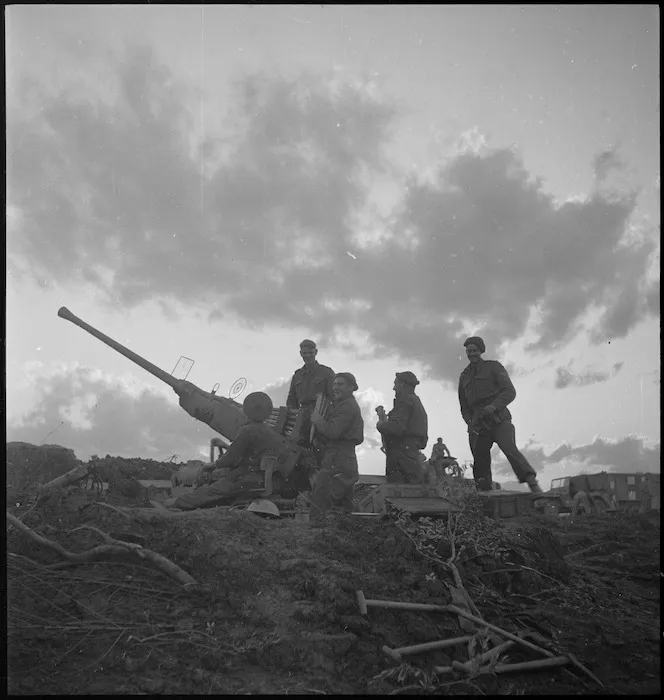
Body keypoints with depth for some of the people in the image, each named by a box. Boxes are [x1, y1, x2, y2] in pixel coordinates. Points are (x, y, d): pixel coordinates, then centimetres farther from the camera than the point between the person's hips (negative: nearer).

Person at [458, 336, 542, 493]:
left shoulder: (493, 367, 11)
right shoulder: (464, 377, 23)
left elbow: (510, 391, 0)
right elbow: (464, 406, 27)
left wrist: (494, 405, -17)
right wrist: (470, 423, 7)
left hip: (498, 419, -5)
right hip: (478, 424, 5)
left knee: (509, 449, -26)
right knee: (480, 461, -4)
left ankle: (533, 484, -34)